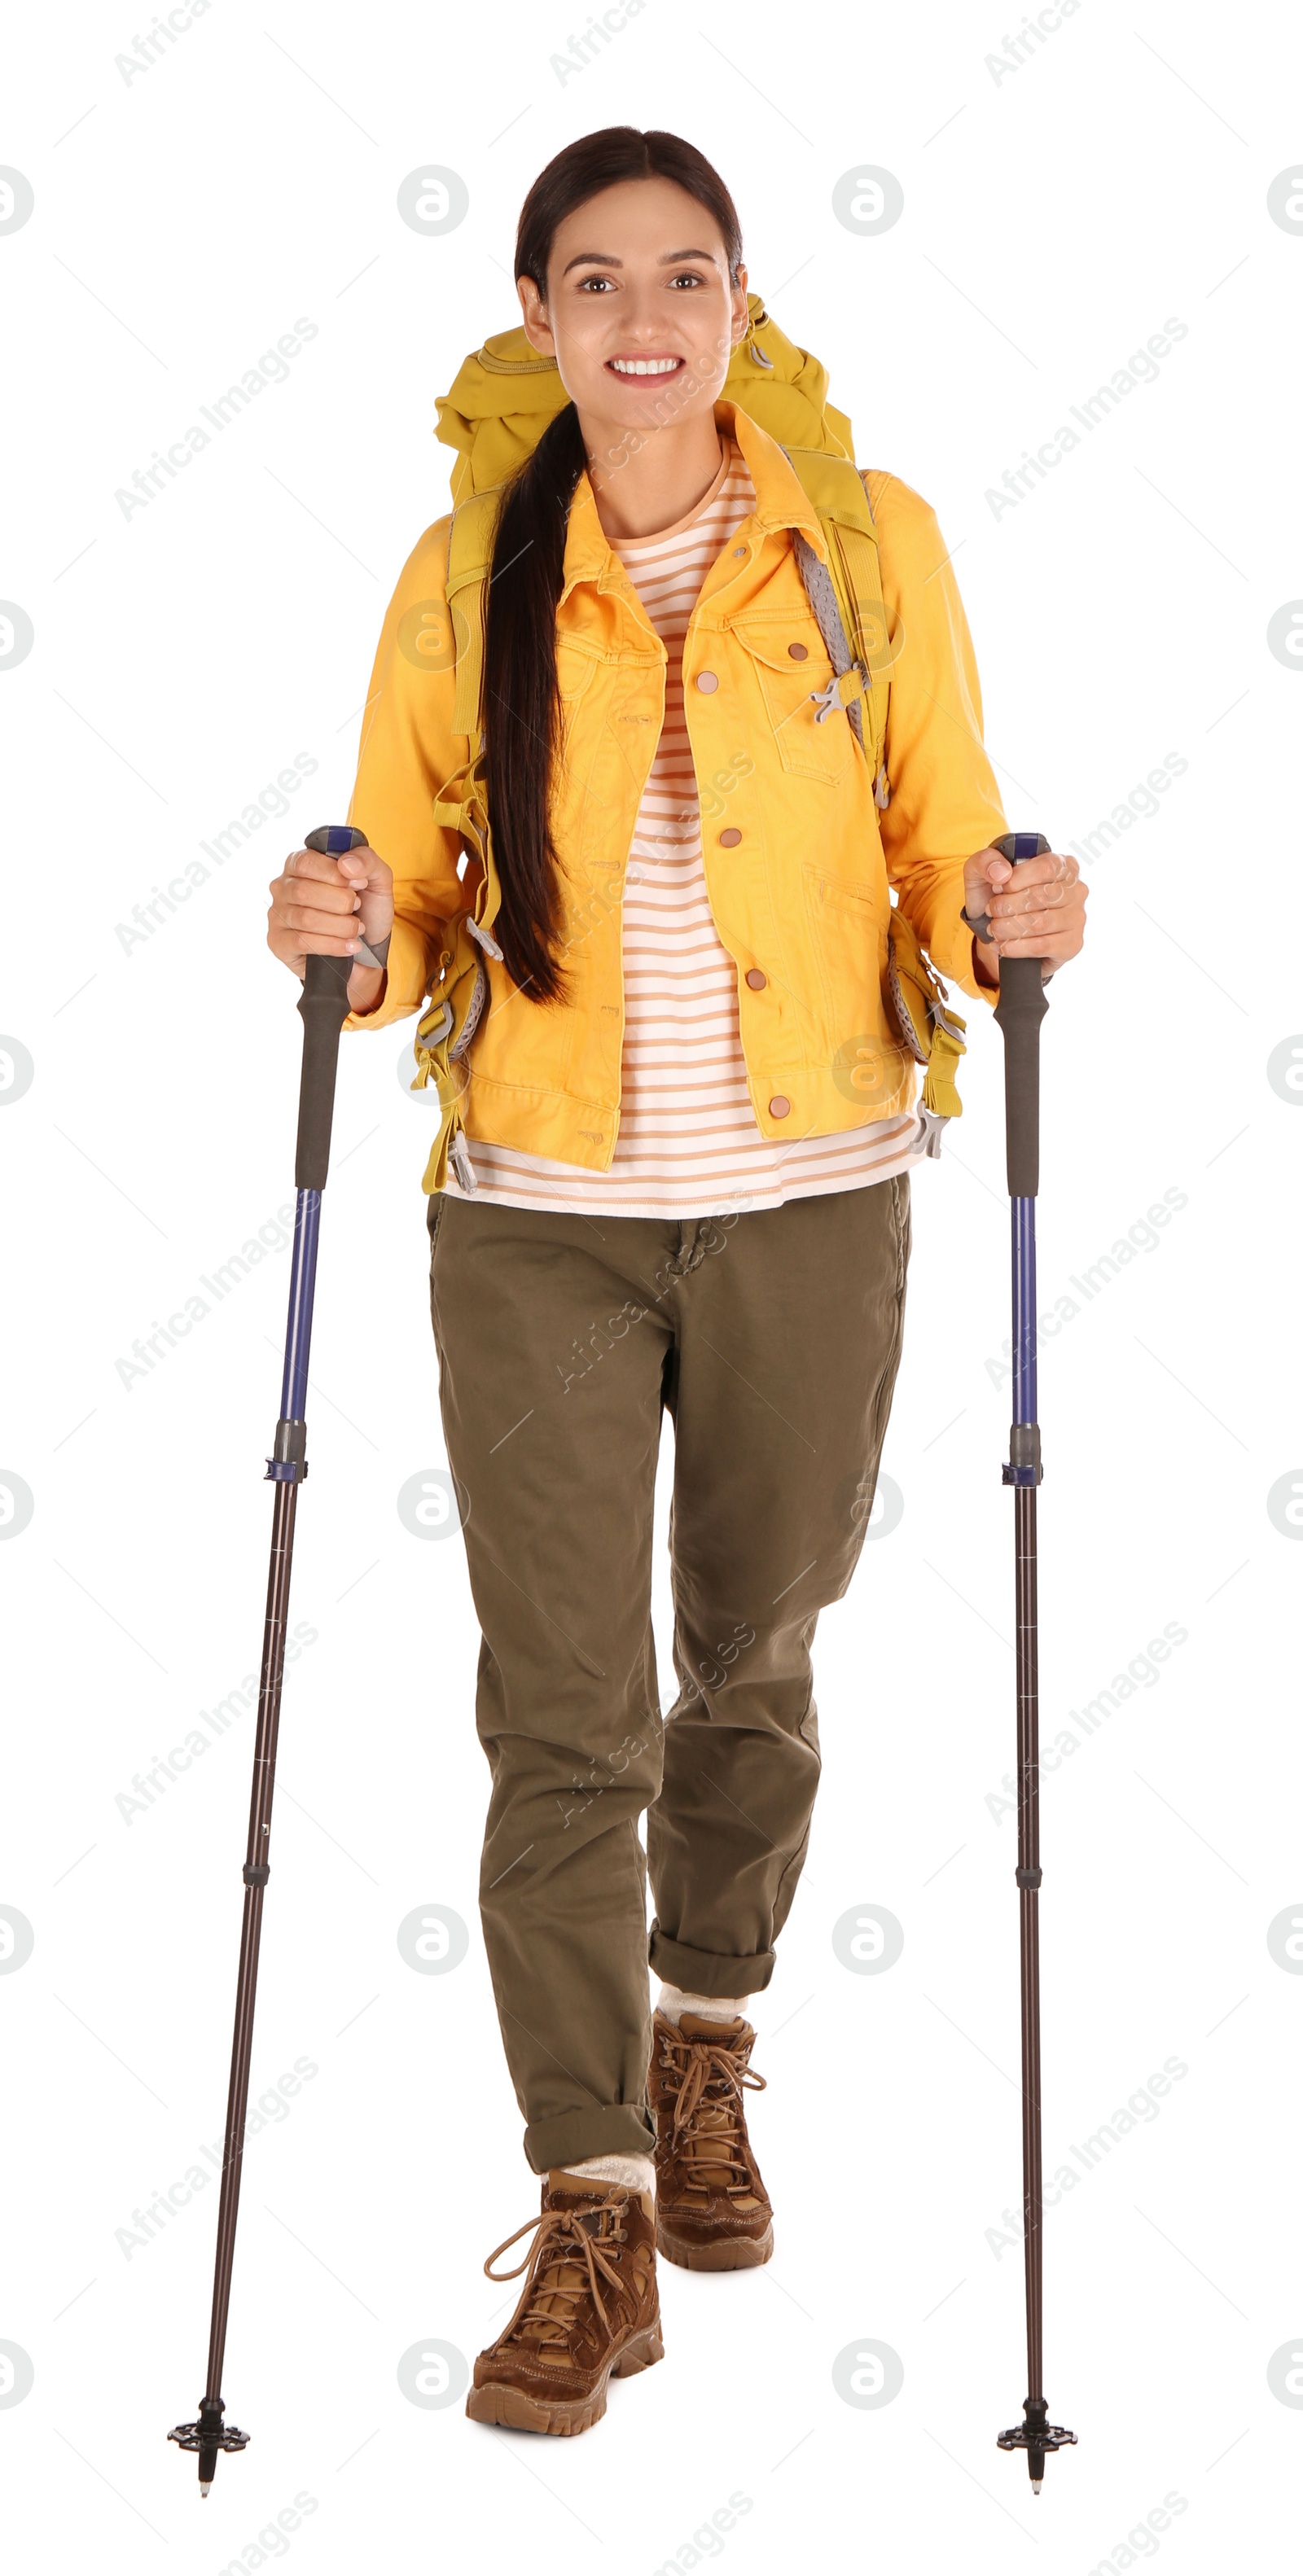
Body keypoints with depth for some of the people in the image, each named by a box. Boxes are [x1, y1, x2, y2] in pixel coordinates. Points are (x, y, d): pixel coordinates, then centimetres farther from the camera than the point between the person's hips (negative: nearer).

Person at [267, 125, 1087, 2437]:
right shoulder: (465, 577, 4)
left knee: (752, 1662, 16)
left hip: (808, 1204, 0)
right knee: (561, 1712, -3)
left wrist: (1009, 922, -15)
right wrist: (358, 938, -15)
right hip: (537, 1216, 0)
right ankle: (593, 2214, 10)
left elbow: (940, 862, 6)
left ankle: (704, 2052, 41)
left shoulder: (873, 546, 2)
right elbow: (416, 903, 7)